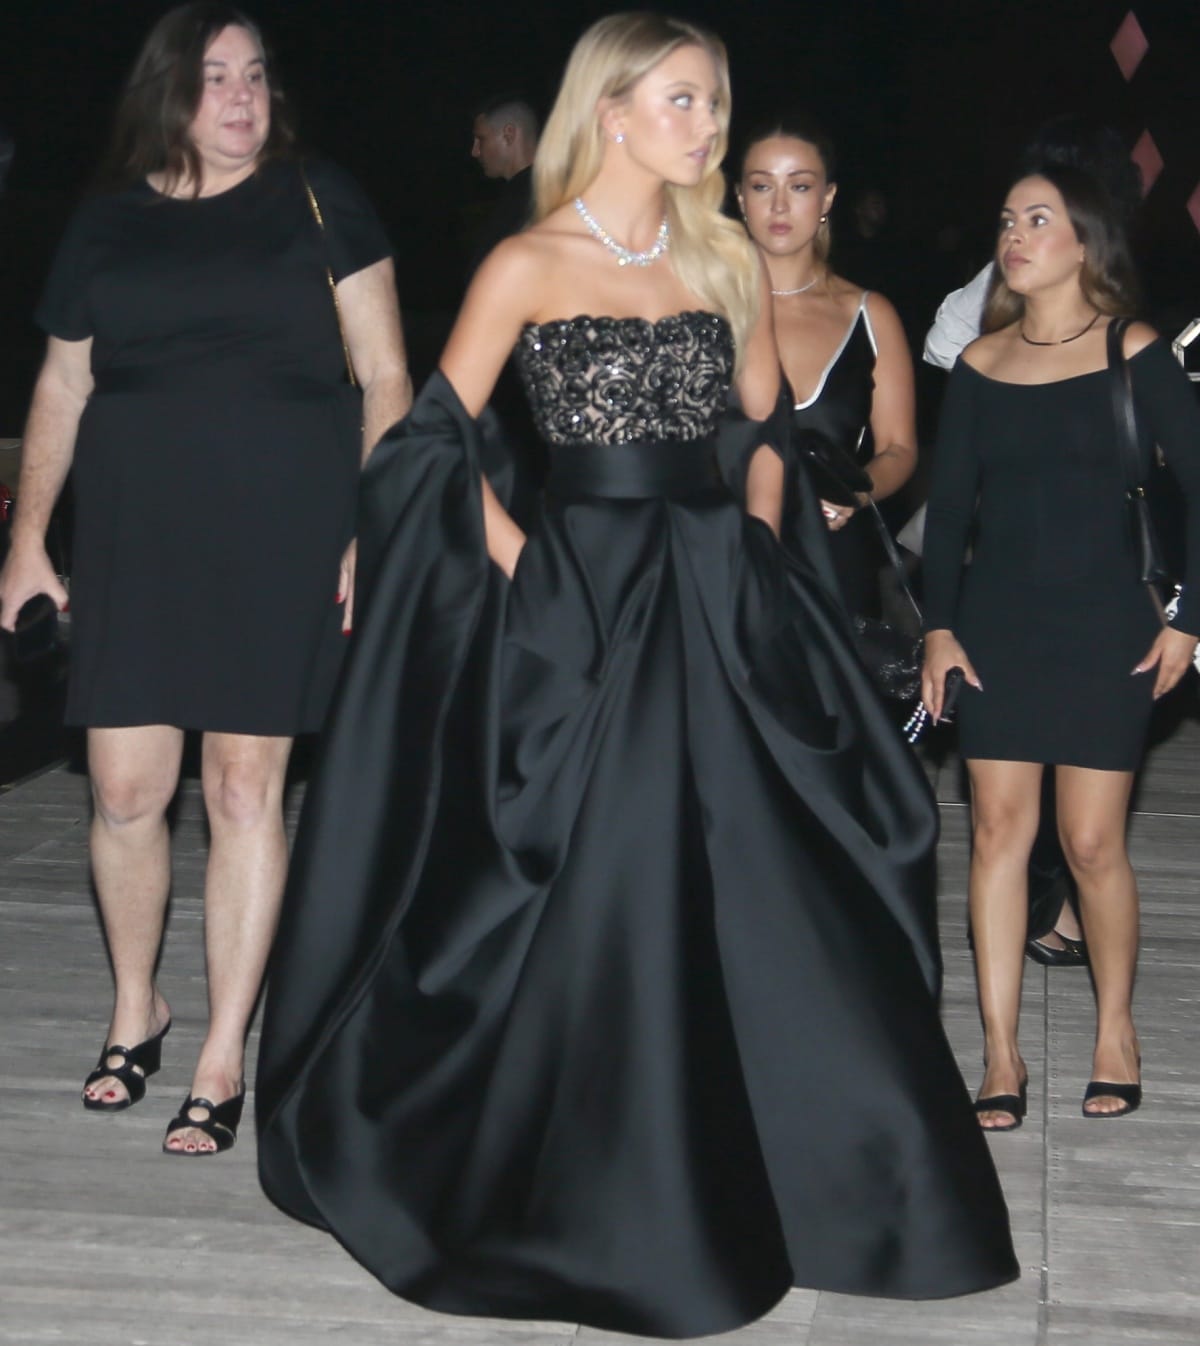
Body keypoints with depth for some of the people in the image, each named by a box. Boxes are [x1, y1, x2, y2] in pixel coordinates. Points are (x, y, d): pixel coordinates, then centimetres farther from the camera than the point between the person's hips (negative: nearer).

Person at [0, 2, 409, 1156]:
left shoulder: (318, 202, 4)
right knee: (125, 790, 1)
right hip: (133, 531, 2)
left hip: (278, 533, -2)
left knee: (245, 788, 0)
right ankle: (136, 1007, 28)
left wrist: (377, 530, -6)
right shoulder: (106, 224, 10)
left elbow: (384, 378, 2)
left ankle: (222, 1062, 11)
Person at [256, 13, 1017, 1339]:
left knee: (769, 896, 6)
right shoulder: (529, 266, -3)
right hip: (587, 606, -4)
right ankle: (616, 1212, 17)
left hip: (727, 605, 4)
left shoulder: (727, 258, 10)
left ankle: (826, 1171, 20)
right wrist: (521, 563, -9)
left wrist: (753, 538, 5)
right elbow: (436, 443, -4)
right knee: (605, 903, 1)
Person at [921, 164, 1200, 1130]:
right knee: (999, 827, 0)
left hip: (1104, 621, -3)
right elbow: (950, 503, 8)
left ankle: (1116, 1030, 20)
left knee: (1091, 841, -2)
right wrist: (938, 625, 0)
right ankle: (1001, 1051, 8)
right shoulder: (980, 363, 6)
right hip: (997, 621, 3)